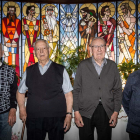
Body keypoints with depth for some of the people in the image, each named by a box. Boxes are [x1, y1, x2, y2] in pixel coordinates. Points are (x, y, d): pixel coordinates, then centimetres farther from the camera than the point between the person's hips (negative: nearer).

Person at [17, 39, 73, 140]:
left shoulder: (60, 70, 2)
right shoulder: (29, 71, 8)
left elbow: (68, 94, 1)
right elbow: (20, 92, 17)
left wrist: (69, 114, -6)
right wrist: (22, 109, 5)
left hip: (57, 119, -1)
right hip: (33, 119, 2)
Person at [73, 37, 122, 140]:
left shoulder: (112, 66, 8)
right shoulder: (83, 65, 4)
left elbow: (117, 90, 7)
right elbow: (76, 90, 2)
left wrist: (116, 112, 0)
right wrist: (76, 112, -3)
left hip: (106, 112, 1)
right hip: (86, 112, -1)